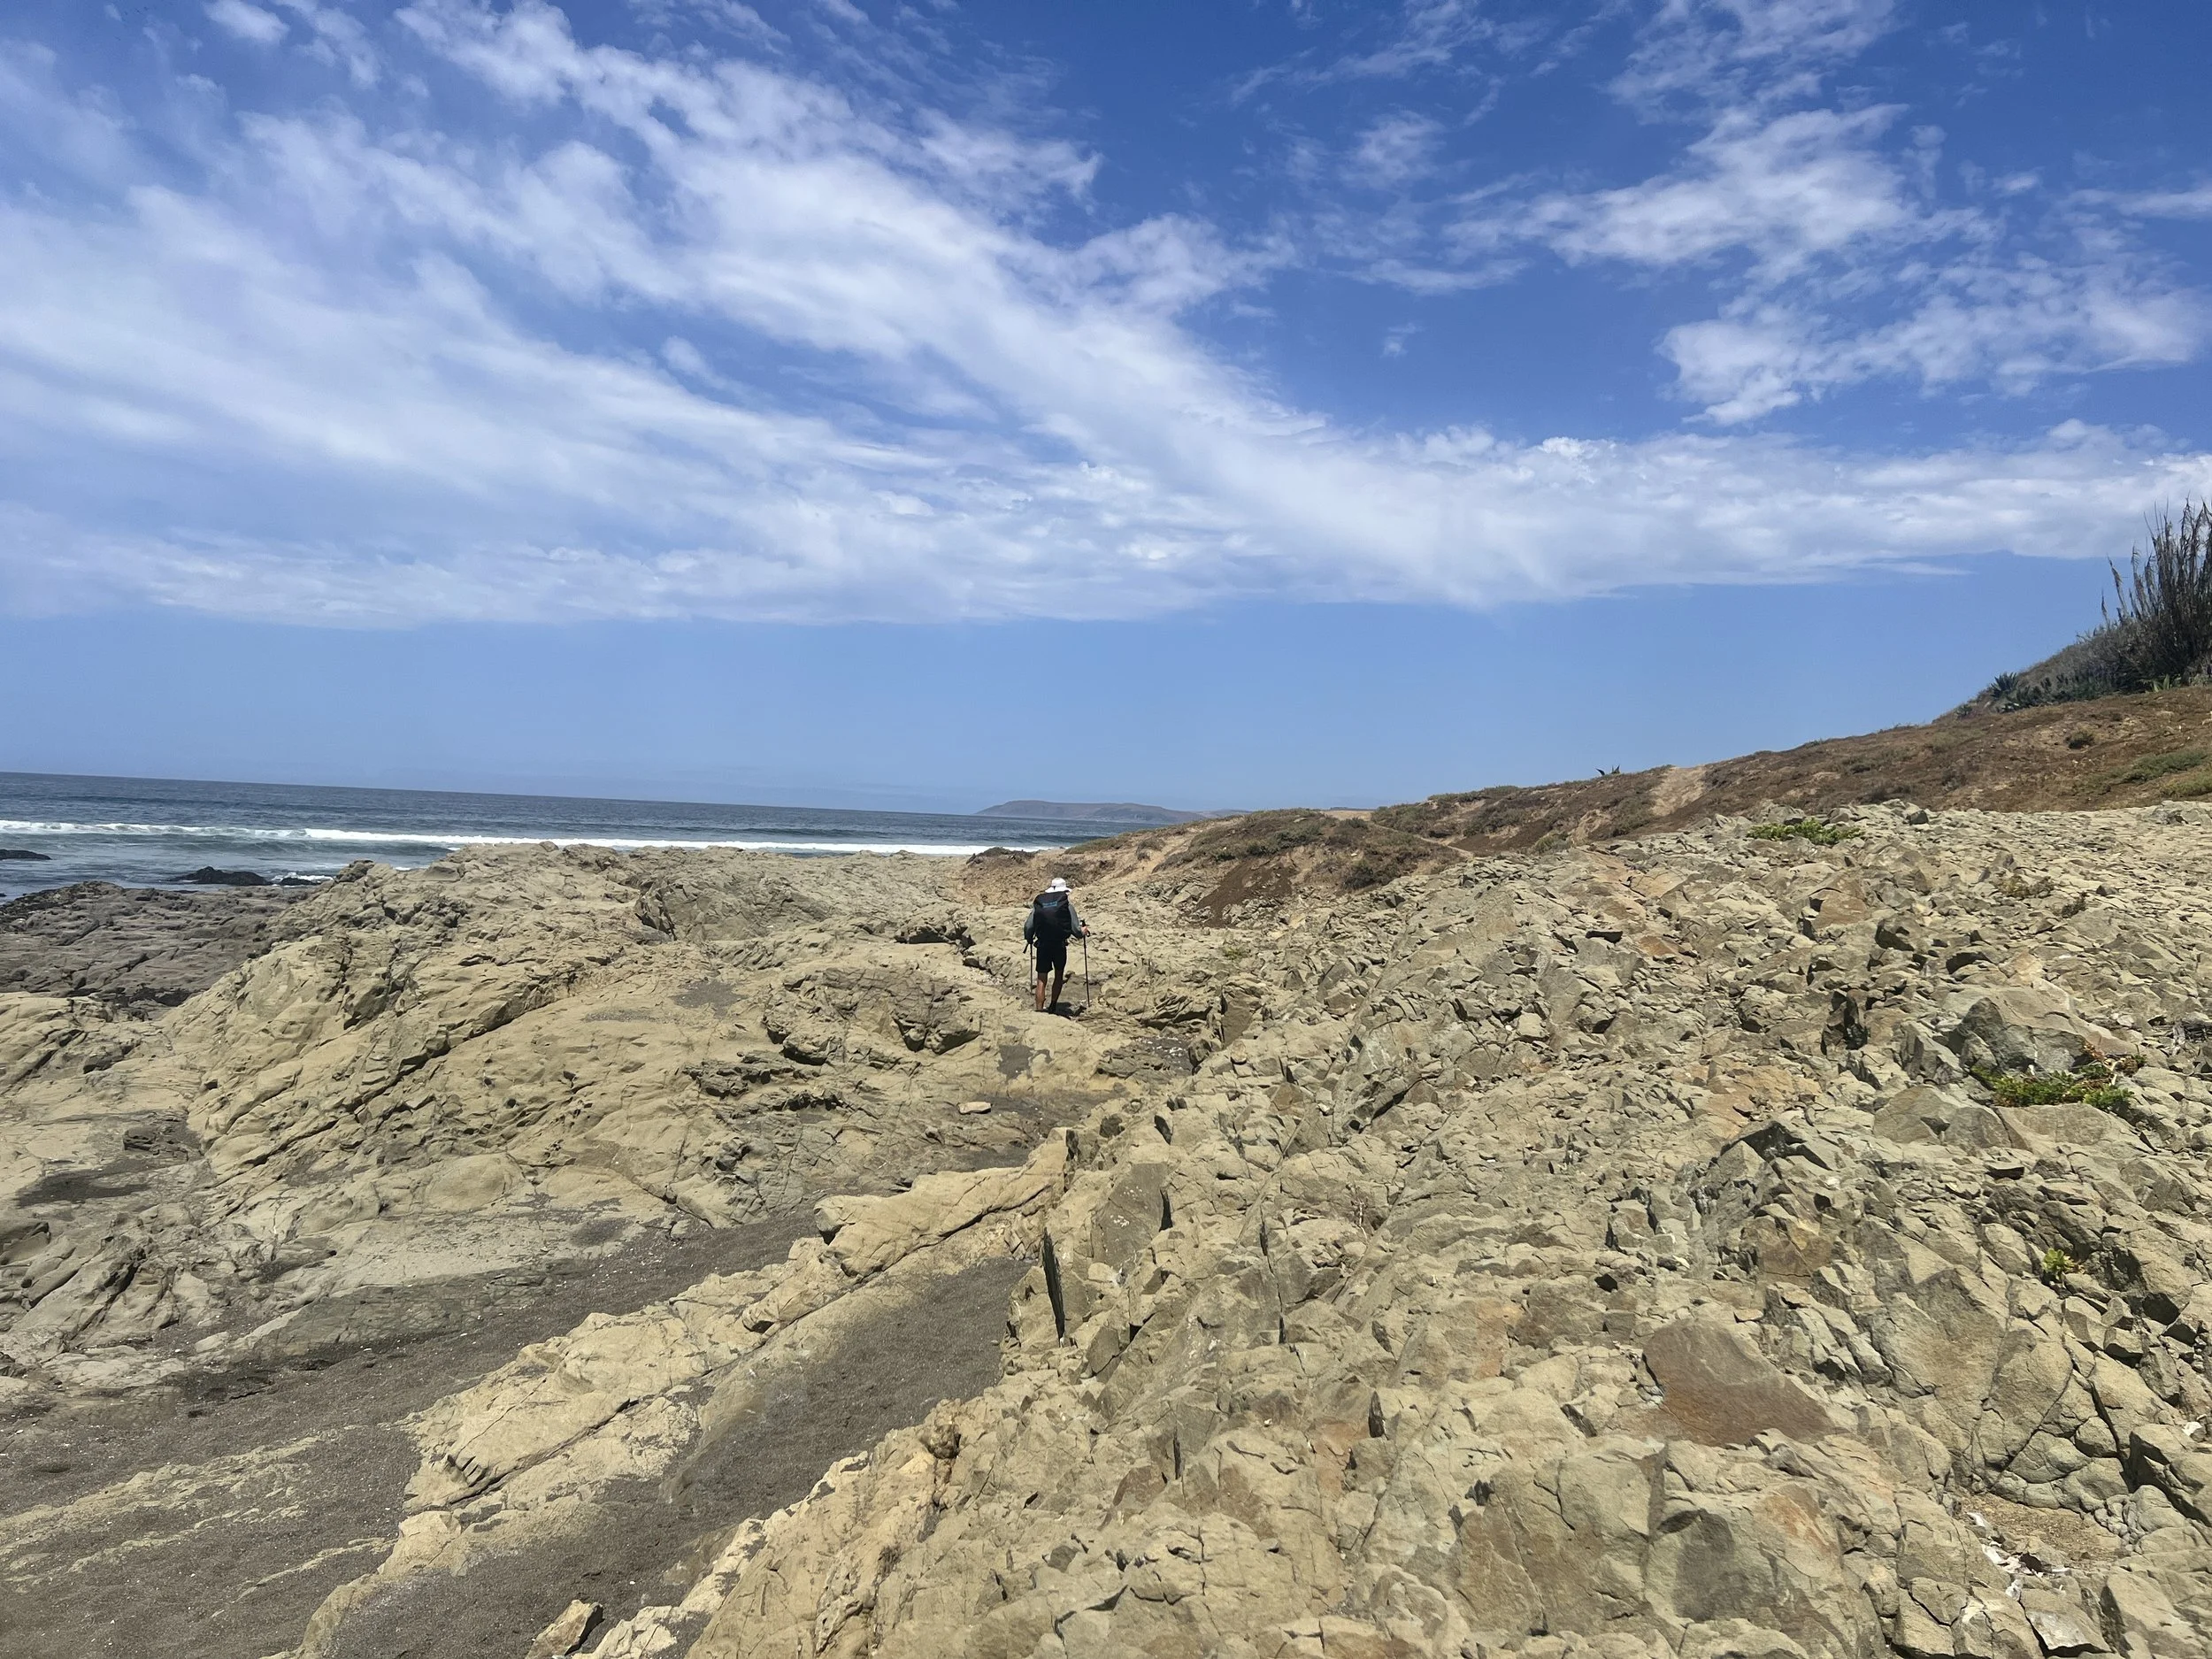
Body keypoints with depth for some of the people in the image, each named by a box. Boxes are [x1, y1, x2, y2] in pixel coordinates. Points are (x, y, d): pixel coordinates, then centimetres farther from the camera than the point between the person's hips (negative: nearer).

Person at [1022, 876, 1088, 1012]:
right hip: (1060, 946, -1)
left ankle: (1039, 1009, 1)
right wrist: (1083, 932, 21)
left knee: (1041, 979, 7)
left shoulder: (1038, 904, 4)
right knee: (1059, 975, 19)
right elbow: (1076, 929, -2)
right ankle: (1052, 1007, 20)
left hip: (1042, 945, 1)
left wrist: (1029, 939, 23)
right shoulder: (1067, 904, -2)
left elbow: (1028, 927, 2)